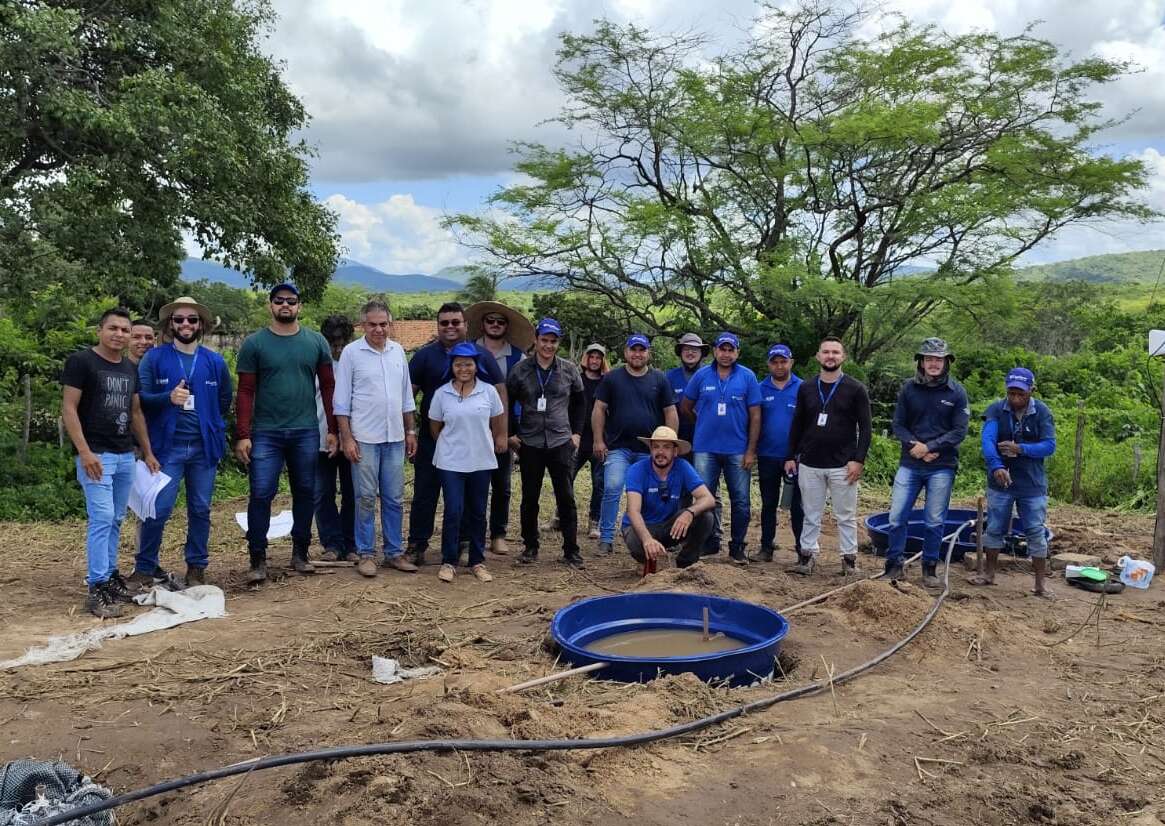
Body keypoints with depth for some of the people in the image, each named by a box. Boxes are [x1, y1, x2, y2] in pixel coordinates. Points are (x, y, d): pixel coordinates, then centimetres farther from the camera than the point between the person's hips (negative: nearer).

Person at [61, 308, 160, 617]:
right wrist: (85, 451, -18)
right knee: (101, 518, -12)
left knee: (115, 520, 11)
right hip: (96, 455, -7)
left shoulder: (130, 369, 14)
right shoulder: (80, 362, -6)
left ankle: (110, 576, 21)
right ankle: (97, 588, -9)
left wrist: (147, 452, 16)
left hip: (126, 455, 7)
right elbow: (68, 409, -10)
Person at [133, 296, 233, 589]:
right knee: (158, 509, -6)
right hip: (167, 446, -2)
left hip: (204, 447, 3)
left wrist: (215, 430, 8)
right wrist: (168, 398, -23)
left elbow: (225, 401, 15)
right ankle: (145, 568, 8)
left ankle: (196, 568, 19)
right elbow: (141, 398, -6)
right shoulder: (154, 358, 1)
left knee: (200, 510, 8)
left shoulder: (216, 362, 7)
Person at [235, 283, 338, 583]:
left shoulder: (316, 342, 6)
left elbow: (328, 386, 8)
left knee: (305, 493, 10)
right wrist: (243, 435, -6)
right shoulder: (254, 343, 1)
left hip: (306, 432, 2)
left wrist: (332, 430, 4)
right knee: (261, 494, -4)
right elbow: (246, 391, -1)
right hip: (265, 433, -2)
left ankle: (300, 553, 23)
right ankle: (258, 559, 7)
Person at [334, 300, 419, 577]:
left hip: (395, 438, 4)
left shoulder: (398, 351, 8)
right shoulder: (351, 352, -5)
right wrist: (346, 438, -9)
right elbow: (341, 400, -4)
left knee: (394, 499, 9)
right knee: (366, 498, 2)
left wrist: (410, 431, 13)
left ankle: (394, 552, 19)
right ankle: (366, 554, 13)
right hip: (364, 438, -4)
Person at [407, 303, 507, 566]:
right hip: (432, 439, -1)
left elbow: (500, 392, 5)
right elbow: (408, 393, 0)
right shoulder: (425, 355, 2)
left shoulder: (482, 354, 4)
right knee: (425, 493, 4)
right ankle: (417, 544, 14)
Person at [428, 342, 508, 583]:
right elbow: (434, 427, 8)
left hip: (481, 461, 1)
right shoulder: (441, 394, -2)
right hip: (451, 463, -1)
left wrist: (499, 440, 14)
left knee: (478, 513, 10)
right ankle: (449, 562, 9)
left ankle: (477, 561, 21)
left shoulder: (489, 391, -2)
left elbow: (498, 422, 10)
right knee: (453, 512, -5)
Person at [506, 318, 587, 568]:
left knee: (566, 498, 0)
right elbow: (507, 403, 8)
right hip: (529, 444, 0)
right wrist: (511, 434, 4)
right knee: (529, 498, 8)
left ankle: (571, 550, 8)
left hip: (562, 442, 0)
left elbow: (580, 402, 14)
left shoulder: (569, 370, 3)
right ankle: (530, 547, 21)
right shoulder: (520, 370, 0)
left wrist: (577, 433, 8)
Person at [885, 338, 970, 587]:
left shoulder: (956, 392, -1)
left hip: (942, 466, -1)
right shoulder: (908, 388, 3)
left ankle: (929, 568, 20)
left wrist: (928, 447, -13)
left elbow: (959, 432, -4)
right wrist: (914, 445, -12)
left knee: (935, 522, 5)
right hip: (909, 464, 1)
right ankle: (894, 565, 14)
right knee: (897, 517, 0)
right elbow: (898, 425, 5)